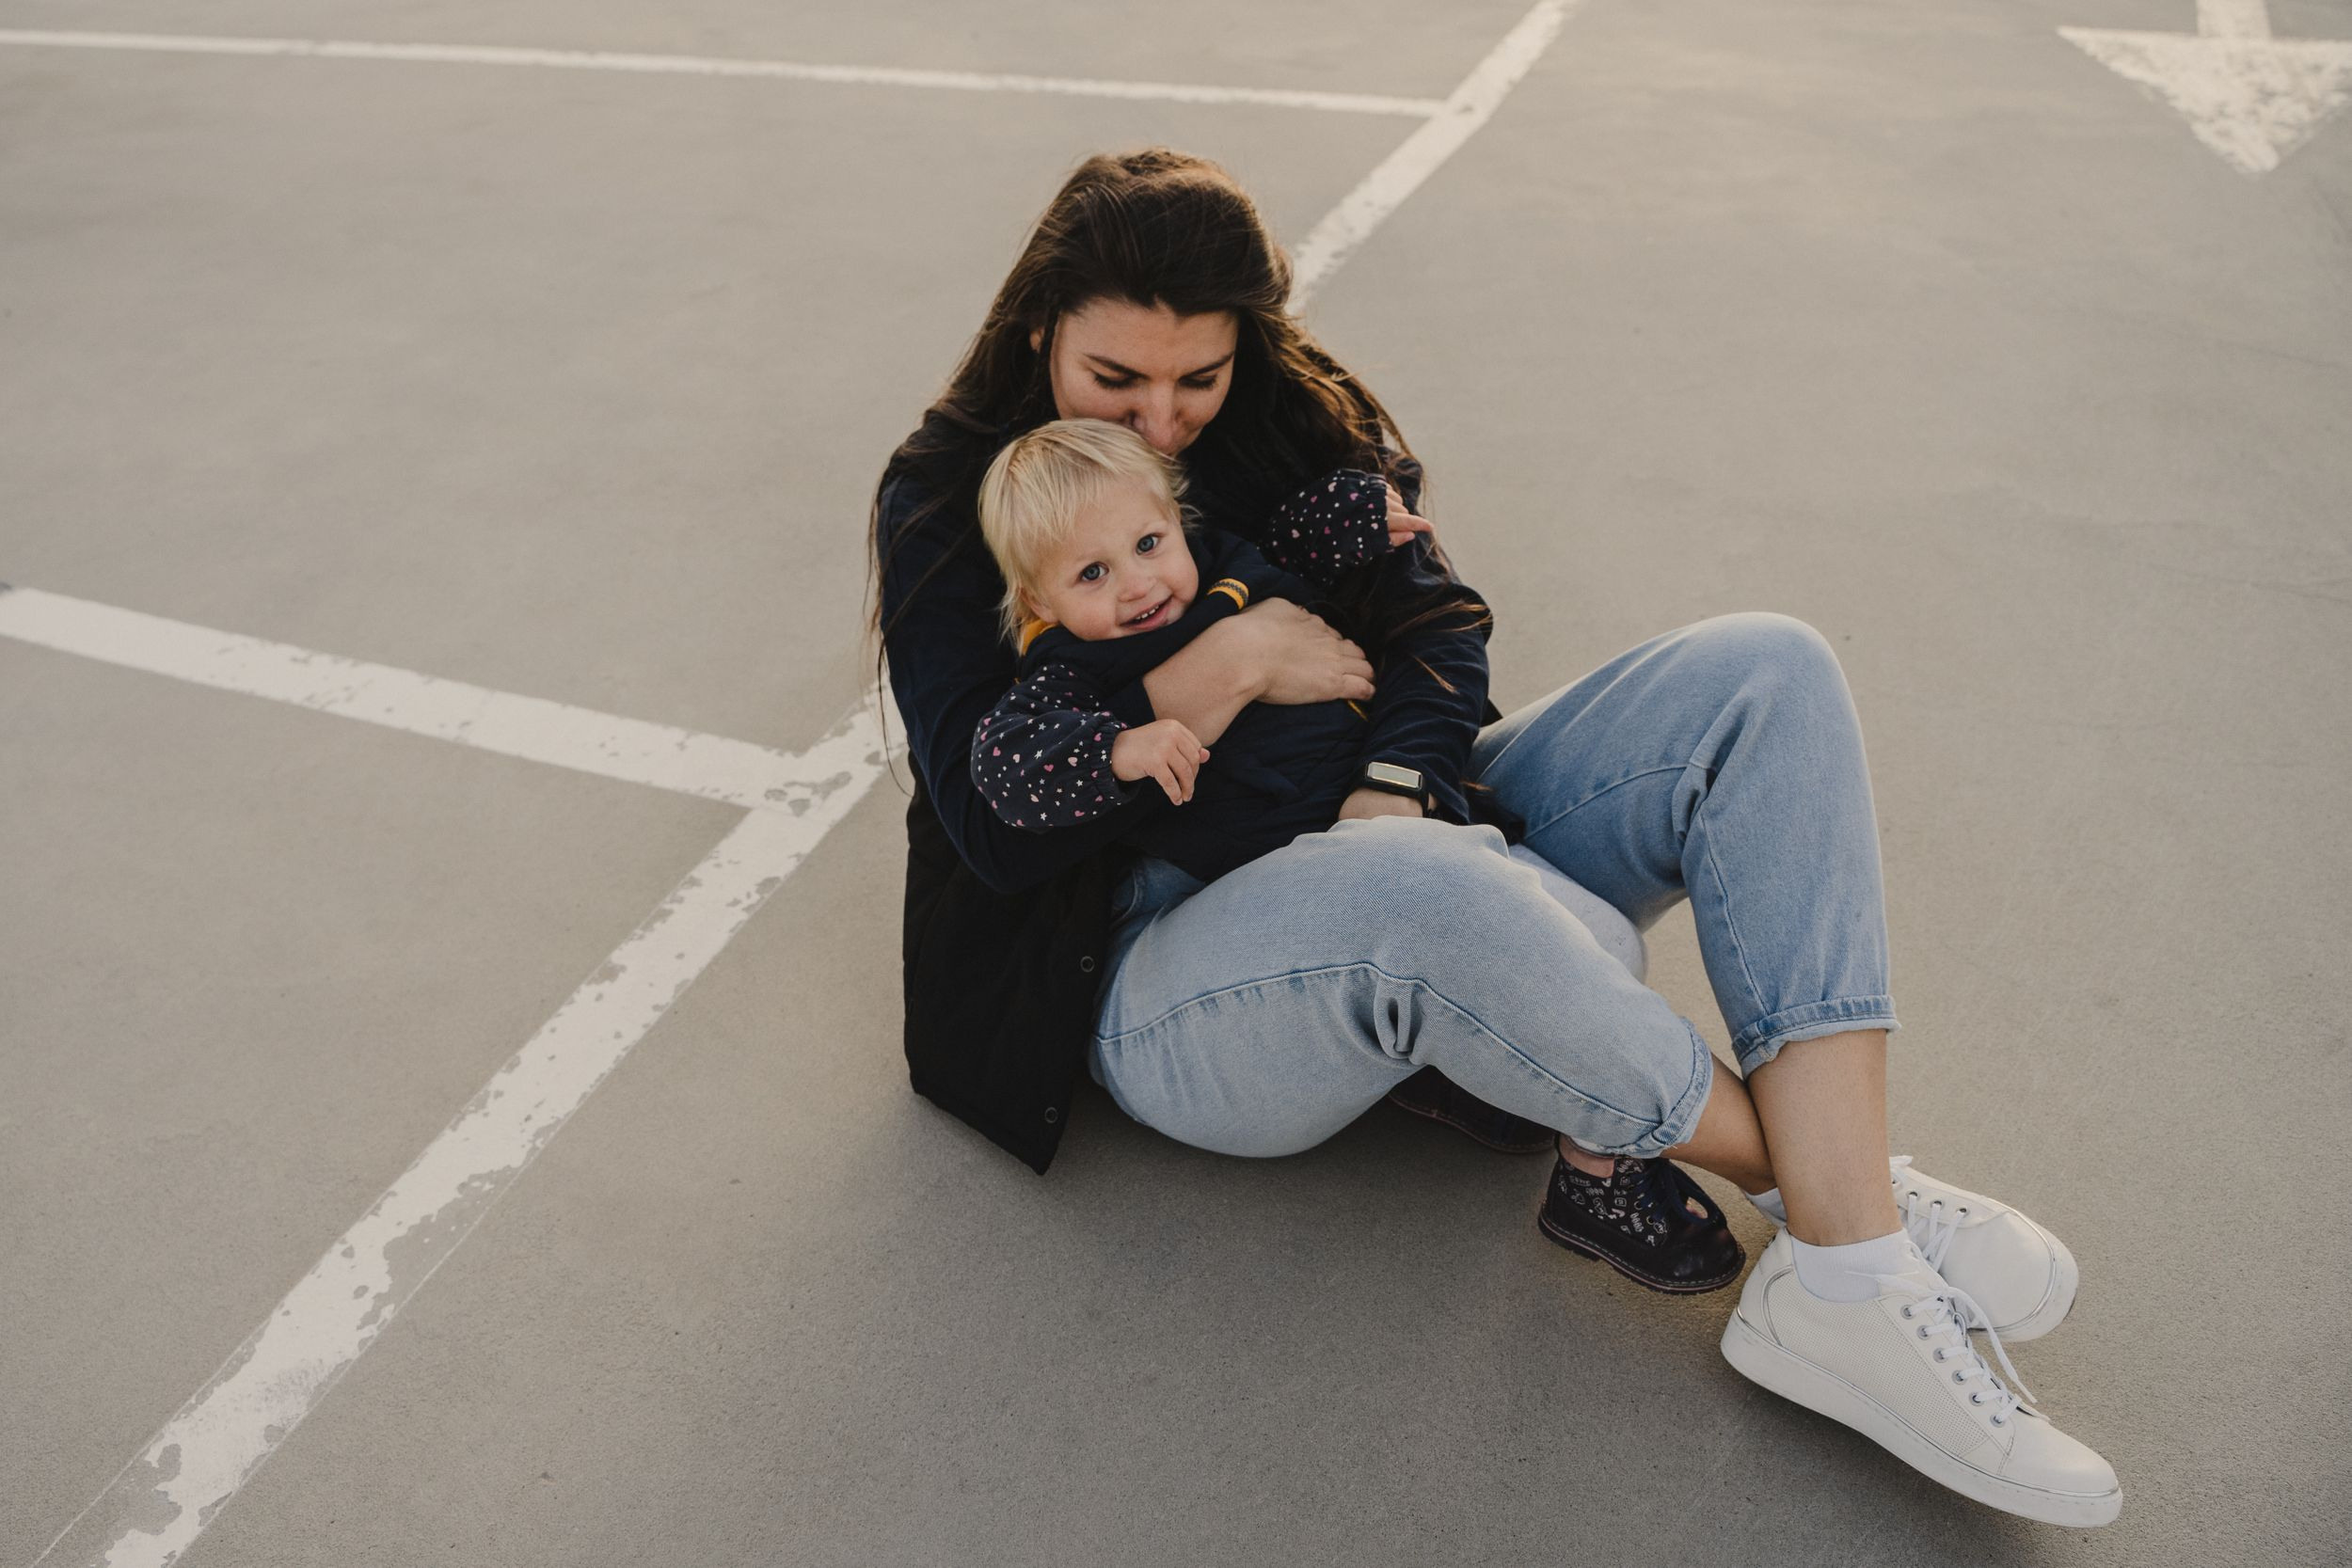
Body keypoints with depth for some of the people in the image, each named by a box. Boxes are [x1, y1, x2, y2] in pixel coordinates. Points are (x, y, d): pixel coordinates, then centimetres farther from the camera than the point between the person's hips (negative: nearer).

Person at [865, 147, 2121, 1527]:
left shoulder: (1287, 418, 14)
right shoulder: (948, 499, 2)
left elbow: (1432, 617, 2)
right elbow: (997, 828, -9)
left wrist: (1397, 792, -19)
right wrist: (1229, 664, -15)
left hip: (1420, 852, 6)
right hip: (1170, 973, -5)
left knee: (1763, 674, -14)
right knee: (1425, 893, -41)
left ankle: (1846, 1279, -26)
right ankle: (1818, 1175, -15)